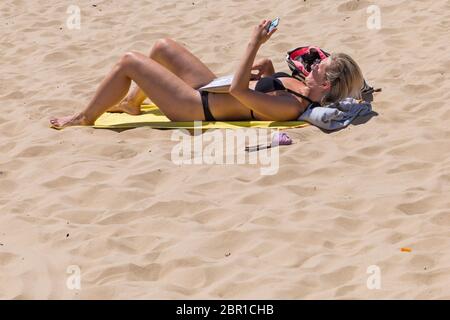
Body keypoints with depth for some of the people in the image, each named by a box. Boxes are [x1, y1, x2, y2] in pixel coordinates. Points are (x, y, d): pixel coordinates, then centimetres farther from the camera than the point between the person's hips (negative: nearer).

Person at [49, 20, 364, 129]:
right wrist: (263, 64, 0)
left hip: (197, 107, -9)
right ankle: (132, 102, 40)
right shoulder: (302, 86, -5)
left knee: (129, 61, -7)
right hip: (211, 88, 9)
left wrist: (254, 44, -34)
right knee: (163, 46, 22)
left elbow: (239, 91, -34)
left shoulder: (291, 107, -32)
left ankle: (85, 118, 14)